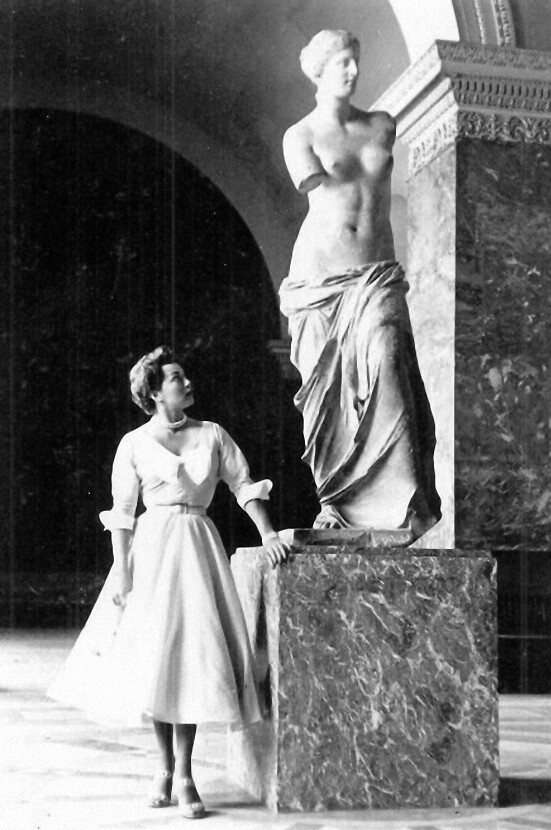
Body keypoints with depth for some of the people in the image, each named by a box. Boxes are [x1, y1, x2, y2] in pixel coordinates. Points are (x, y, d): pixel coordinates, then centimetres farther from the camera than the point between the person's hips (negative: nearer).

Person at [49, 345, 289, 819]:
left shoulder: (212, 435, 8)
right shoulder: (134, 444, 2)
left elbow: (244, 484, 7)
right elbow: (122, 513, 0)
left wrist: (267, 533, -7)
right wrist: (121, 573, -6)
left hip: (199, 548, 1)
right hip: (152, 548, -1)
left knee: (192, 655, -6)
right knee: (154, 657, -1)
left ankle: (184, 774, -2)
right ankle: (166, 767, 14)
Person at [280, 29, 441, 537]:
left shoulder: (384, 126, 15)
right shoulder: (299, 137, 6)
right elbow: (326, 190, -4)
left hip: (377, 274, 1)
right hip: (319, 276, -1)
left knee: (385, 369, -21)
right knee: (328, 394, -2)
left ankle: (404, 501, -25)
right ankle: (333, 502, 8)